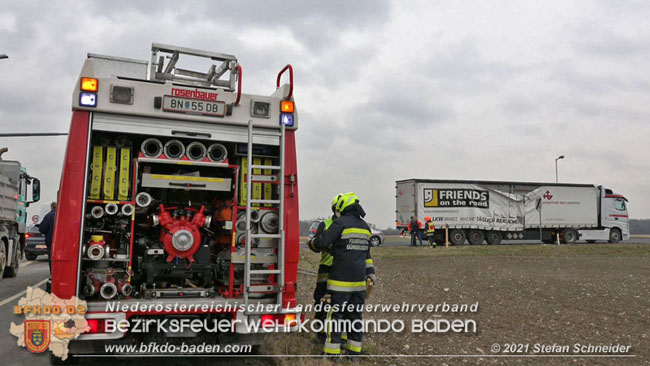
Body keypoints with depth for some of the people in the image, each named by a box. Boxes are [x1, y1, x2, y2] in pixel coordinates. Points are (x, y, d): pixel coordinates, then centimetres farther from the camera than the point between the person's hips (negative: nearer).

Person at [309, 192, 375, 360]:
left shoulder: (341, 223, -11)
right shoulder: (364, 226, 14)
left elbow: (322, 242, -16)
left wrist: (312, 242, 5)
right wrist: (370, 272, 26)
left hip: (341, 279, -7)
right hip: (359, 280, 7)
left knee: (335, 314, 0)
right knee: (356, 314, 12)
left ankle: (332, 352, 3)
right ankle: (354, 352, 18)